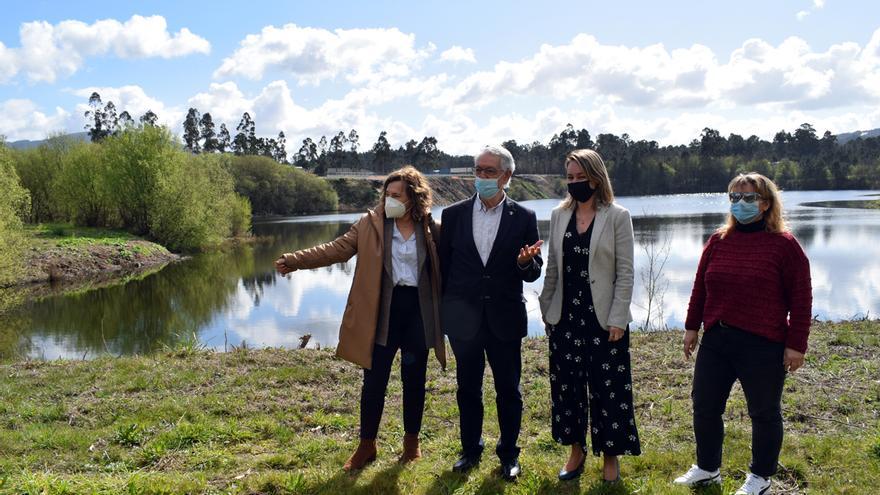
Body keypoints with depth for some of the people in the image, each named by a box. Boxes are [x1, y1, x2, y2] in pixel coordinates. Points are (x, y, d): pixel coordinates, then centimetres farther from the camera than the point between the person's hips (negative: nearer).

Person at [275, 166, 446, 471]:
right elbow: (335, 249, -6)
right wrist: (295, 261, -16)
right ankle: (367, 445, 22)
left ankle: (412, 441, 29)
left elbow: (443, 267, 4)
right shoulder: (371, 224, -1)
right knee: (374, 380, 5)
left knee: (414, 379, 11)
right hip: (382, 312, 0)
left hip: (418, 311, 0)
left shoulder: (431, 229, 0)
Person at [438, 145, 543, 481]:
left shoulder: (524, 217, -2)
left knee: (508, 389, 10)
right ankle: (470, 450, 32)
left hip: (505, 318, -1)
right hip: (463, 317, 1)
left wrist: (526, 263, -23)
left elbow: (533, 274, 0)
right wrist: (441, 312, 4)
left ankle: (508, 453, 28)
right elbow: (443, 266, 5)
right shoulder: (454, 214, 1)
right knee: (467, 388, 14)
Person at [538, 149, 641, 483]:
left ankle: (610, 455, 21)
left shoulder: (617, 216, -5)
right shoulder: (559, 215, 6)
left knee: (608, 388, 4)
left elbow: (625, 273, -6)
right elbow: (553, 268, 11)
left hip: (604, 318, -3)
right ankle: (576, 451, 26)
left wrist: (617, 319, -12)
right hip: (566, 317, 4)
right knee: (567, 385, 10)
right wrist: (547, 311, 8)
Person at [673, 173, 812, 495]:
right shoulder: (718, 241, 6)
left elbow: (801, 299, -7)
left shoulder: (784, 244, -7)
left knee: (764, 413, 11)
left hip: (763, 347, -5)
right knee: (704, 407, 11)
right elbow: (700, 288, 12)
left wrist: (796, 345, -8)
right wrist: (692, 327, 12)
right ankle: (707, 468, 31)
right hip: (716, 341, 5)